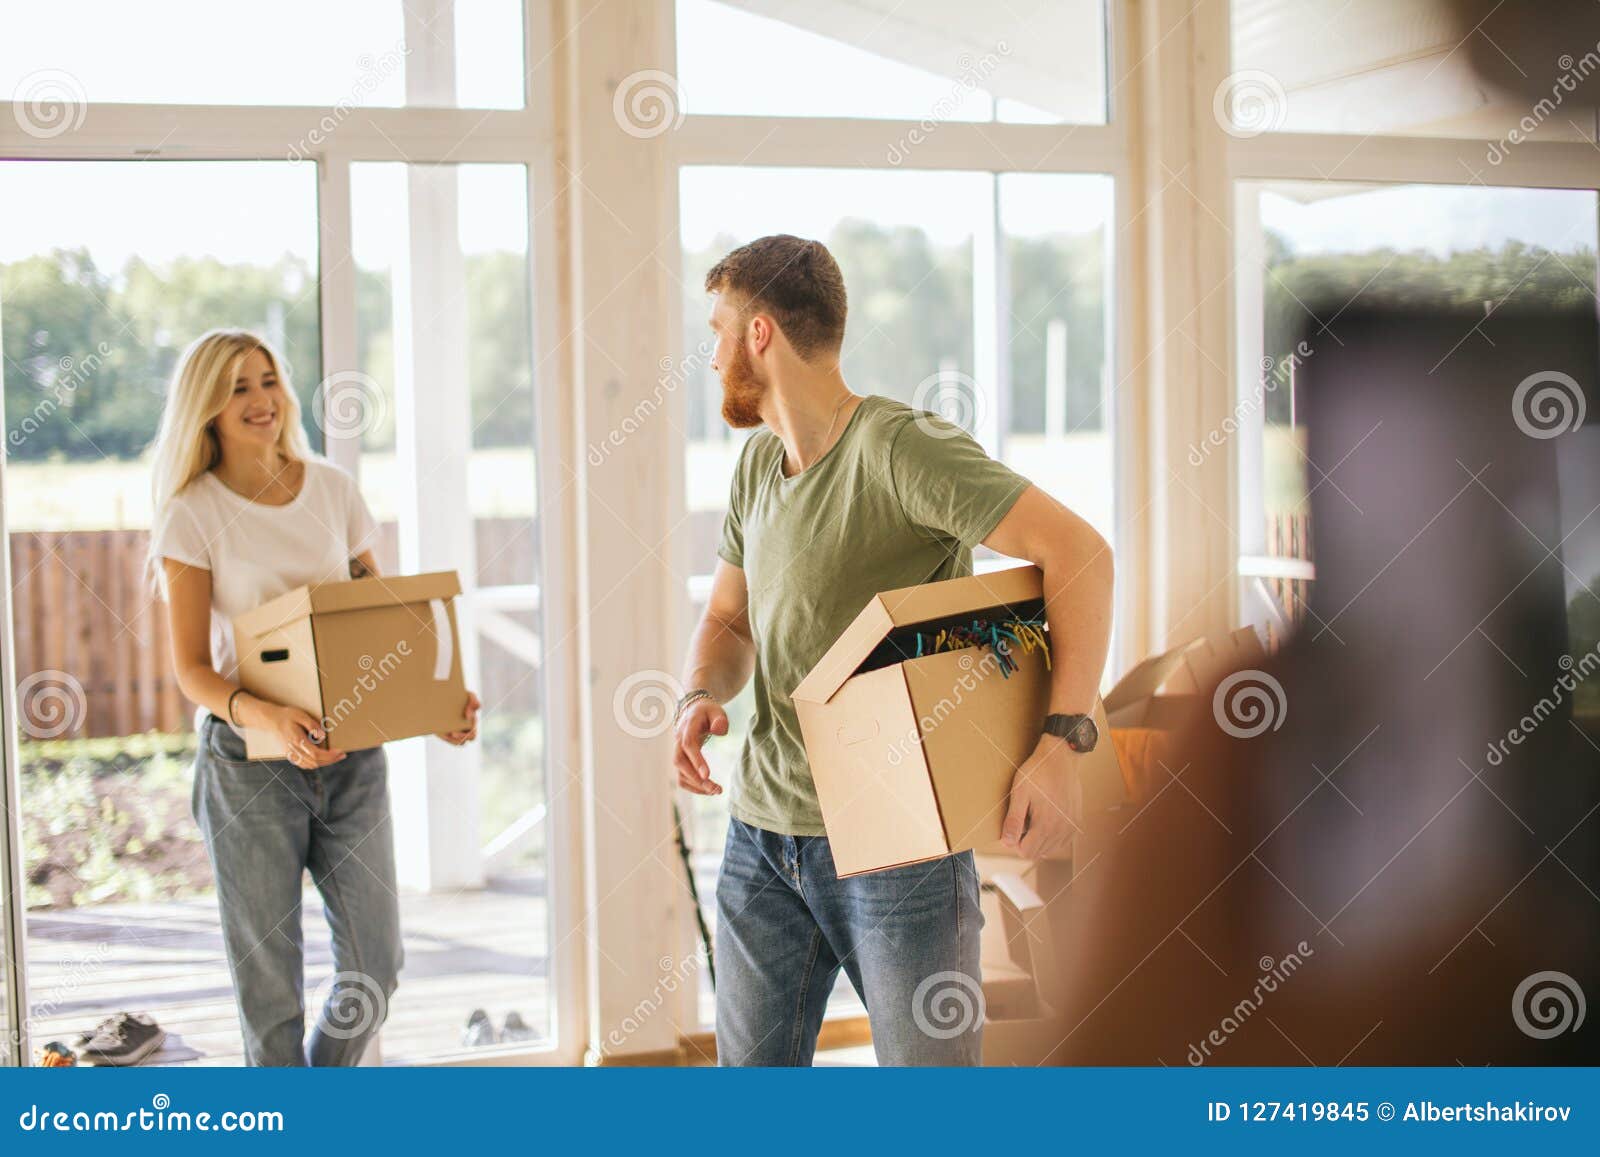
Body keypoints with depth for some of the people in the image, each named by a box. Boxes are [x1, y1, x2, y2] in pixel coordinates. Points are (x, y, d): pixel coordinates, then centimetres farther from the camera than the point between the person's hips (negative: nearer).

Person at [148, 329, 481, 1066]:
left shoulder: (333, 489, 6)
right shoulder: (194, 514, -6)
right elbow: (192, 668, -10)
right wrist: (265, 717, -29)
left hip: (351, 751, 4)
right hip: (248, 760, -4)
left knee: (374, 969, 7)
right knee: (269, 982, 1)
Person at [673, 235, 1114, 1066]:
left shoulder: (899, 446, -16)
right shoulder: (757, 465, 10)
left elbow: (1077, 552, -22)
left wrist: (1063, 743, -30)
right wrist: (701, 696, -4)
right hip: (762, 831, 7)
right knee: (751, 1068, 13)